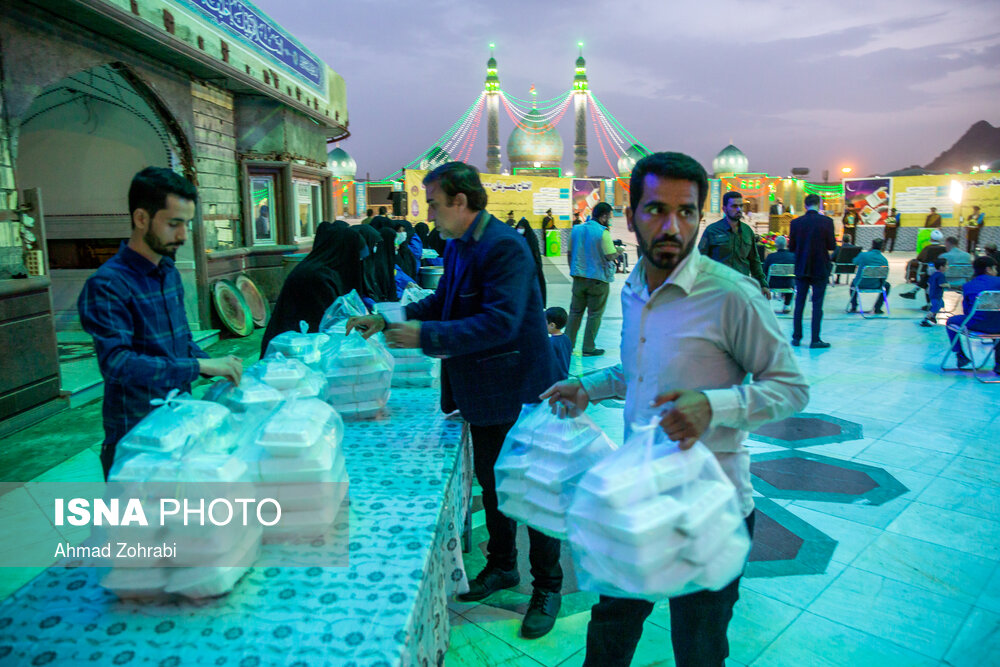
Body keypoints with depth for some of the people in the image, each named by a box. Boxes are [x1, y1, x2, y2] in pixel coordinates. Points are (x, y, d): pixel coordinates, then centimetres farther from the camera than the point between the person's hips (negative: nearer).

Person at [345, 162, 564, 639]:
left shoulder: (505, 247, -23)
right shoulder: (457, 246, 6)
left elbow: (501, 321, -31)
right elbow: (442, 301, 15)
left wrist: (426, 336, -30)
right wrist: (390, 319, 3)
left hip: (519, 394, -9)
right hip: (484, 395, 9)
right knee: (491, 483, 22)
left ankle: (547, 589, 26)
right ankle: (502, 566, 43)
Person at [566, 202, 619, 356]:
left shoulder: (576, 229, 5)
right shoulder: (603, 232, -14)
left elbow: (569, 254, 11)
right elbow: (610, 256, -16)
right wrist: (619, 251, 5)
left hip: (579, 278, 5)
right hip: (598, 279, -5)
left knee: (575, 311, 14)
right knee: (595, 314, 5)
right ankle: (589, 348, 8)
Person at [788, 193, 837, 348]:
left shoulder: (796, 223, -3)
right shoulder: (826, 221, -9)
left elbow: (791, 247, 1)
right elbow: (832, 246, -6)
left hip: (801, 269, 2)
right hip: (820, 269, -2)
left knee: (799, 303, 10)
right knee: (817, 304, 2)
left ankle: (796, 337, 13)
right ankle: (815, 339, 3)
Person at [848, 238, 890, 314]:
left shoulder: (863, 255, -14)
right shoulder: (884, 260, -9)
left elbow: (854, 261, 11)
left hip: (860, 285, 0)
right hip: (875, 286, 0)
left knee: (853, 281, 36)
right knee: (886, 285, 31)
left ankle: (853, 307, 33)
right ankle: (876, 308, 22)